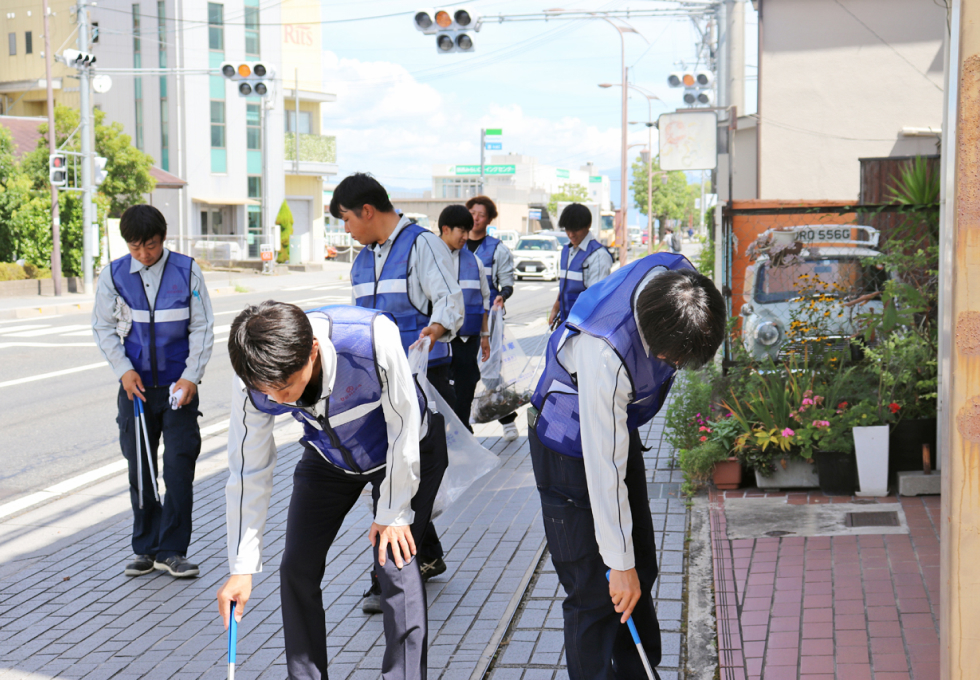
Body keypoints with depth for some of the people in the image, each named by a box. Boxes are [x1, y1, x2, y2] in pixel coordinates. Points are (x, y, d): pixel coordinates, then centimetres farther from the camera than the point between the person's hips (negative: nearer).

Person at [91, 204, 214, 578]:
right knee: (140, 467, 8)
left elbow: (203, 327, -2)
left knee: (179, 465, -4)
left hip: (179, 384, -2)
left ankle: (171, 550, 5)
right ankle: (146, 549, 20)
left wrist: (191, 377, -10)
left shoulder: (186, 270, -5)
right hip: (136, 385, 2)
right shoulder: (113, 275, -1)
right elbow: (103, 327, 7)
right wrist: (124, 370, -5)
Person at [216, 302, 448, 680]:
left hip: (405, 452, -3)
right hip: (328, 457, 4)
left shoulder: (372, 338, -41)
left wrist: (392, 514, -17)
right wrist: (242, 567, -13)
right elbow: (248, 473, -16)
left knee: (394, 562, -16)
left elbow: (404, 428, -26)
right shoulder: (254, 384, -29)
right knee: (297, 568, -1)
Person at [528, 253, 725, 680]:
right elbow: (604, 469, -33)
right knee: (595, 589, -6)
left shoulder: (679, 280, -21)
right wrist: (619, 563, -25)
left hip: (620, 426, 7)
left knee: (641, 570, 15)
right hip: (571, 447, -7)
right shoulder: (604, 354, -41)